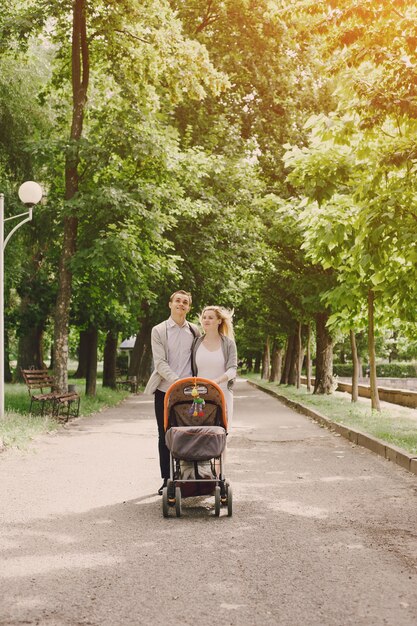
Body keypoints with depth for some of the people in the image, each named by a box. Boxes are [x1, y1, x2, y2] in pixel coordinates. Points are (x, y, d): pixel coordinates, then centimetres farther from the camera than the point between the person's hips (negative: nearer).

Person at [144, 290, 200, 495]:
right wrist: (176, 381, -20)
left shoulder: (194, 331, 9)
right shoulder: (159, 331, 2)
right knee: (165, 436, 4)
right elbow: (160, 362, -7)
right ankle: (167, 479, 12)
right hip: (165, 391, -1)